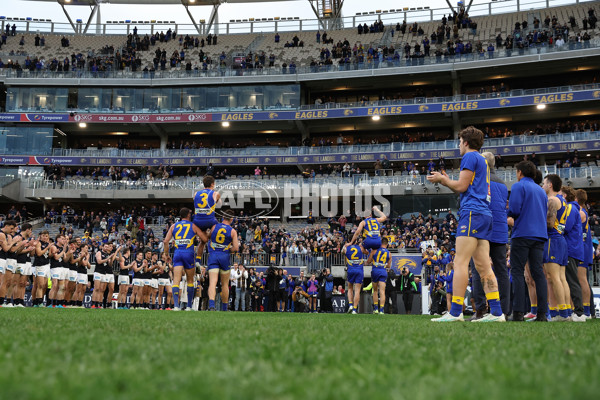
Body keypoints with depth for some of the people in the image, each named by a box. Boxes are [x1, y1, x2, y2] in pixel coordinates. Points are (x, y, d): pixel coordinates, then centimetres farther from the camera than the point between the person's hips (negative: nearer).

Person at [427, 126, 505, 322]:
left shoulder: (470, 157, -2)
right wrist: (446, 180, 28)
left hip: (472, 212, -10)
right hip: (484, 214, 10)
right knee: (483, 265, 5)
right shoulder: (483, 160, 27)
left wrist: (441, 179, 6)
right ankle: (496, 312, 1)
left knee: (460, 262, -13)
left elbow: (462, 186, -8)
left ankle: (455, 312, -17)